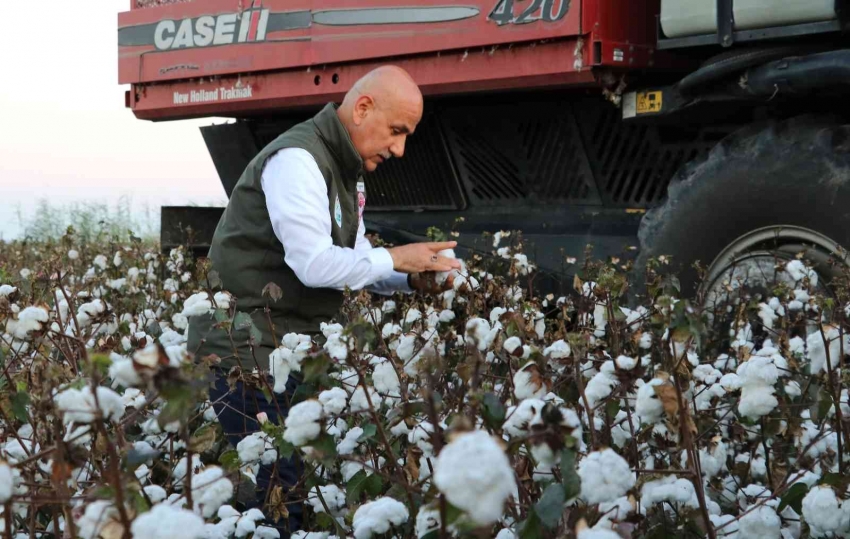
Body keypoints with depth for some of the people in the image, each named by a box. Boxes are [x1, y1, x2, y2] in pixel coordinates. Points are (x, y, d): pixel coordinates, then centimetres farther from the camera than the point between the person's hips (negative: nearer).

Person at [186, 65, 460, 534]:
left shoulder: (347, 170, 15)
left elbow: (351, 263, 17)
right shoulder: (297, 160, -17)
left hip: (290, 348, 9)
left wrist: (412, 278, 0)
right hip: (244, 347, -9)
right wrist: (395, 258, -15)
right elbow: (314, 265, -25)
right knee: (281, 485, -9)